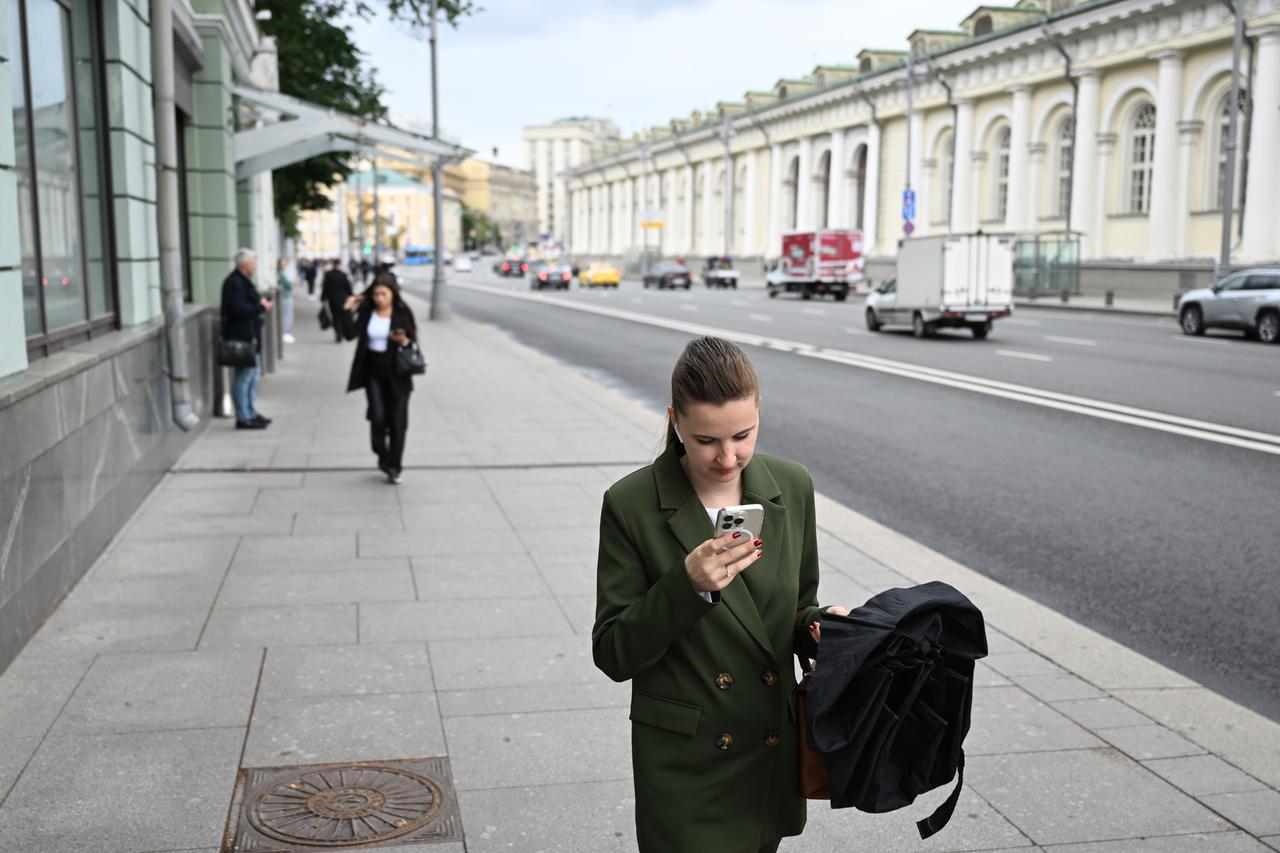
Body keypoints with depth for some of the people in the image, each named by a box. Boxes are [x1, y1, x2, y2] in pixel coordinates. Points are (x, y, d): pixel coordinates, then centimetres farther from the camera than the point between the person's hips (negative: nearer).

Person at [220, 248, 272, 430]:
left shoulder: (243, 281, 17)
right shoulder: (234, 283, -17)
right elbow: (240, 310, -26)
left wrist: (261, 302, 5)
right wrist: (261, 307, -15)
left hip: (250, 336, 11)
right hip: (241, 337, -11)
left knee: (253, 375, 17)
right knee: (244, 377, -7)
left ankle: (251, 413, 26)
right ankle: (243, 418, -3)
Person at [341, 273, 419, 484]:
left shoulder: (403, 314, -4)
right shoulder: (366, 312, 1)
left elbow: (414, 342, 0)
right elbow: (350, 333, -9)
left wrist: (405, 341, -21)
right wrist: (346, 310, -13)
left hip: (396, 373, -1)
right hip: (373, 371, 1)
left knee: (397, 422, 2)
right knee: (377, 417, -10)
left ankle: (394, 466, 15)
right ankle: (382, 457, 16)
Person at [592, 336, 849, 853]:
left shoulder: (792, 487, -3)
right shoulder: (631, 504, -14)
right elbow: (613, 654, -13)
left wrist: (817, 624, -12)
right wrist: (687, 584, -27)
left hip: (774, 757, 4)